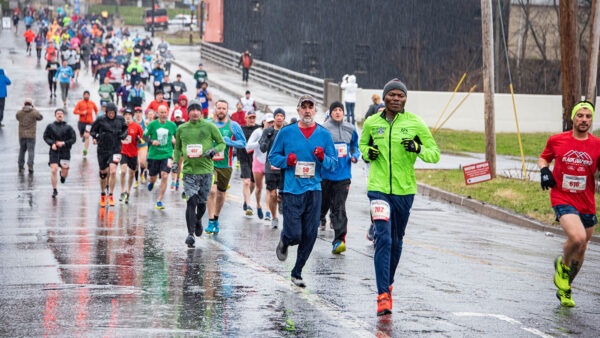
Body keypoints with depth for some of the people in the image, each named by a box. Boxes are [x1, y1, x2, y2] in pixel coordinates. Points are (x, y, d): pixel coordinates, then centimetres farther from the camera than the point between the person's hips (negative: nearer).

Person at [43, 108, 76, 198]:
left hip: (65, 152, 0)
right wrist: (52, 143, -10)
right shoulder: (50, 126, 4)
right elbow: (46, 137, 8)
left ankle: (62, 174, 44)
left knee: (65, 173, 5)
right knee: (54, 170, -13)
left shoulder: (68, 127, 2)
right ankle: (54, 190, 1)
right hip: (54, 152, 0)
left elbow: (73, 139, 0)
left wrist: (64, 143, -14)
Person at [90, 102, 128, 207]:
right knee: (103, 173, 9)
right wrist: (94, 137, -15)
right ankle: (103, 194, 33)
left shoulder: (120, 119, -1)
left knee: (113, 171, -17)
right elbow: (93, 130, 4)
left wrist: (123, 135, -3)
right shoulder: (100, 120, -6)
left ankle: (111, 195, -6)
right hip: (103, 150, 0)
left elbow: (125, 128, 16)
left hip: (115, 149, 0)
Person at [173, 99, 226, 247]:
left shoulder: (209, 127, 0)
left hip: (206, 170, 0)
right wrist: (176, 161, 5)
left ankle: (198, 221, 41)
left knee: (202, 202, 9)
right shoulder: (182, 129, 7)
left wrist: (214, 150, -12)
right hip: (189, 170, 0)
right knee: (191, 201, -14)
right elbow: (177, 148, 21)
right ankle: (190, 233, -14)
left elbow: (222, 143, 8)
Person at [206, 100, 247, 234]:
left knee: (221, 194, 11)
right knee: (212, 191, -17)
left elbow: (243, 142, 3)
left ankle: (216, 219, 31)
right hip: (210, 163, -1)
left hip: (225, 165, 1)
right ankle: (211, 222, -12)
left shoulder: (234, 126, 2)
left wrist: (228, 142, -13)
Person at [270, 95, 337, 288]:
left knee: (309, 236, 0)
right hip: (291, 190, -2)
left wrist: (323, 158, -12)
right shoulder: (286, 133, 4)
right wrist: (286, 161, -10)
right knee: (294, 234, -9)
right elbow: (273, 157, 10)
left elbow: (334, 164, 9)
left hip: (313, 190, 2)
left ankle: (297, 273, 15)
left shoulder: (324, 135, 7)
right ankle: (284, 242, 28)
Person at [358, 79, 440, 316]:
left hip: (404, 190, 1)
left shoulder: (415, 123, -1)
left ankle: (388, 282, 38)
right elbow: (362, 144, 23)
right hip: (378, 188, -1)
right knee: (383, 238, -15)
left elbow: (435, 154, 2)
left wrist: (418, 148, -18)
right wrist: (367, 153, 0)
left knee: (396, 241, 15)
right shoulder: (371, 123, 3)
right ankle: (383, 295, -18)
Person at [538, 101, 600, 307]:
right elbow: (543, 158, 16)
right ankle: (562, 265, 5)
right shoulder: (556, 141, -2)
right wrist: (544, 170, -5)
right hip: (562, 199, -3)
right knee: (577, 237, -27)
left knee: (581, 250, 12)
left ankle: (564, 289, 34)